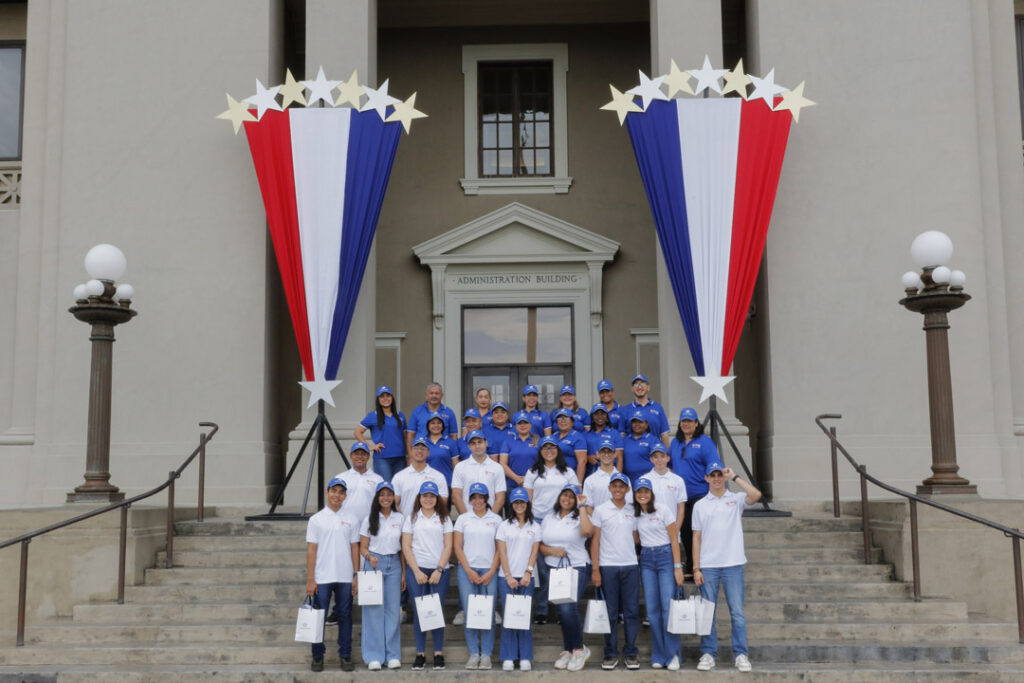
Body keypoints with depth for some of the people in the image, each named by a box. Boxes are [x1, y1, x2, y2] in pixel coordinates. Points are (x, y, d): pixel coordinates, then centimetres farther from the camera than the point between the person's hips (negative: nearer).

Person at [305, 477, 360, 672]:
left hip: (345, 578, 1)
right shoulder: (316, 520, 2)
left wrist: (356, 576, 2)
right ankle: (317, 656, 13)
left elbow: (355, 548, 8)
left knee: (345, 616, 6)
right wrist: (310, 579, -5)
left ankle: (345, 656, 14)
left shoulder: (351, 520, 7)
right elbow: (311, 550, 0)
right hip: (322, 578, -1)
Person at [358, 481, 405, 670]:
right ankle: (374, 656, 2)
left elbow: (403, 548, 10)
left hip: (394, 564, 2)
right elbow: (362, 547, 3)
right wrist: (370, 557, -18)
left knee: (393, 609, 2)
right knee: (373, 609, -3)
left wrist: (404, 573, 7)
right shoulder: (369, 520, 3)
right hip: (374, 564, -2)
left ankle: (393, 655, 9)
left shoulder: (400, 519, 7)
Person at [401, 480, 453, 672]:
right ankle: (420, 654, 6)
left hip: (439, 571, 0)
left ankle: (438, 654, 6)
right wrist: (417, 571, -6)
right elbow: (406, 547, 3)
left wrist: (439, 570, -7)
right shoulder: (411, 519, 9)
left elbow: (448, 546, 4)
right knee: (419, 612, 0)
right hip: (416, 570, 0)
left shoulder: (444, 519, 9)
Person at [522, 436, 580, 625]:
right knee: (541, 567, -3)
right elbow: (527, 498, 10)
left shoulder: (568, 472, 11)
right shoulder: (533, 472, 12)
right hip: (538, 520, 0)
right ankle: (540, 611, 3)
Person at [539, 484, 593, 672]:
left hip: (577, 568, -5)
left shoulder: (580, 518, 1)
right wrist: (552, 550, -9)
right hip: (554, 569, 5)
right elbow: (540, 545, 11)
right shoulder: (549, 520, 14)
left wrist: (582, 507, -15)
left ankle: (579, 649, -3)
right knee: (562, 611, 7)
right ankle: (568, 650, 19)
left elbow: (586, 531, -22)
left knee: (568, 607, -18)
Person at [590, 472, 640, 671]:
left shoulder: (633, 511, 9)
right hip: (608, 567, -2)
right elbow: (595, 540, 1)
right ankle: (611, 654, 12)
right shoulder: (601, 510, 2)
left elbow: (636, 538, 15)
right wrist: (595, 569, -4)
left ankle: (631, 652, 12)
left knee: (632, 611, 3)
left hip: (630, 566, 2)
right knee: (610, 612, 3)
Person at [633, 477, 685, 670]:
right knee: (652, 609, 1)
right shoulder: (634, 514, 8)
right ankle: (658, 656, 8)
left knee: (668, 607, -10)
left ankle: (672, 654, -3)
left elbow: (674, 539, -6)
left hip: (666, 556, -4)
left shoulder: (663, 509, -5)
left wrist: (677, 567, -10)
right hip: (646, 560, 4)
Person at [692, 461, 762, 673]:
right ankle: (708, 654, 13)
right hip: (707, 566, 1)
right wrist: (696, 568, 0)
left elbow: (756, 495, -18)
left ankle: (741, 654, 7)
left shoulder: (736, 499, 4)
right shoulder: (700, 505, 8)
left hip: (733, 564, -1)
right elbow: (696, 538, 6)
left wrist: (734, 477, -11)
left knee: (737, 612, -1)